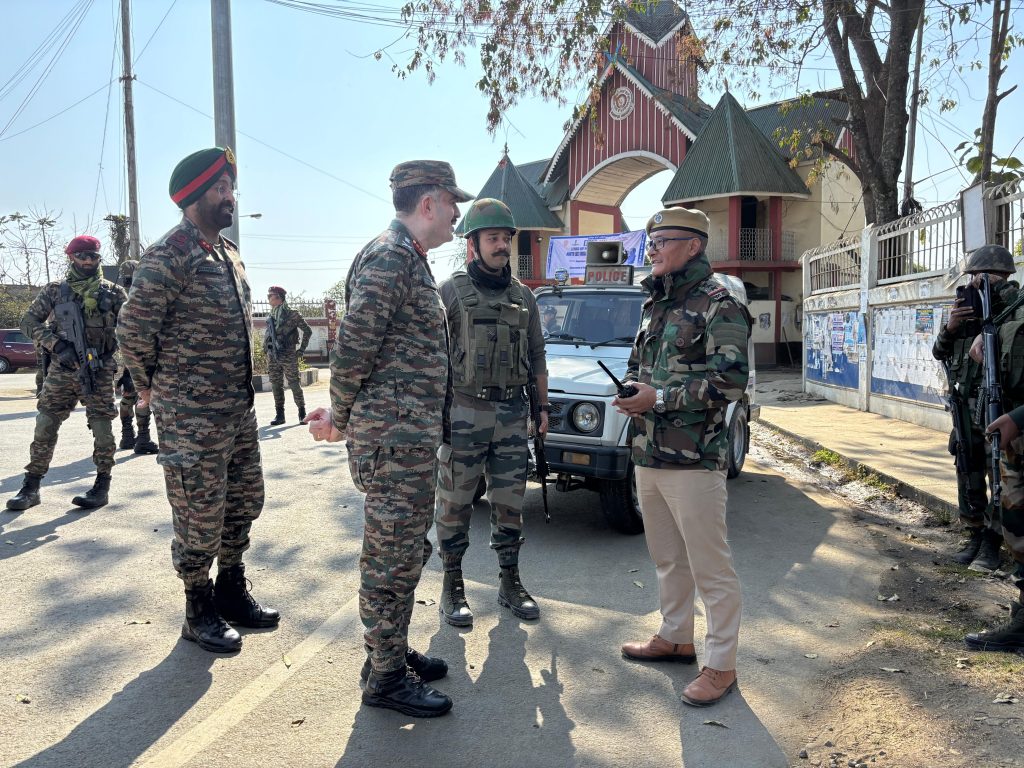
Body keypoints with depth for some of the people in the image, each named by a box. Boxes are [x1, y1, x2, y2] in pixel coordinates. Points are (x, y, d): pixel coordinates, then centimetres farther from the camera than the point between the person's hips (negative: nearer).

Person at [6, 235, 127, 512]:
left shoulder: (112, 292, 3)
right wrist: (56, 344, -11)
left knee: (102, 430, -2)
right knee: (44, 427, 2)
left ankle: (102, 487, 10)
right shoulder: (54, 290, 6)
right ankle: (31, 487, 12)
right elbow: (29, 322, 3)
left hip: (99, 372, -1)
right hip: (60, 371, 2)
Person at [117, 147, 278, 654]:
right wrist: (151, 385, 0)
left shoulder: (230, 254, 12)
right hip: (191, 415, -8)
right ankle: (199, 612, 21)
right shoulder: (168, 255, -15)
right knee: (200, 517, 3)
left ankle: (232, 593, 34)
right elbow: (133, 330, -15)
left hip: (239, 407, 8)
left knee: (244, 502, 17)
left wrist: (240, 385, 16)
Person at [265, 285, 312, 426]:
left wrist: (302, 349, -5)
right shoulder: (271, 316, 11)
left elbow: (308, 331, -4)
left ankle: (302, 412, 10)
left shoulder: (292, 314, -6)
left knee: (294, 385, -1)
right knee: (276, 385, 6)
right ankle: (280, 415, 13)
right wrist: (266, 350, 11)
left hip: (288, 356, -6)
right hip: (273, 357, 6)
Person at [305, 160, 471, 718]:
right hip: (392, 440, -10)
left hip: (412, 439, 10)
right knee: (391, 558, 1)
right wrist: (340, 420, -7)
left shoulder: (409, 259, 17)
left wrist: (342, 415, 15)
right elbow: (353, 348, -20)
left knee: (407, 552, 18)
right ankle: (385, 677, 14)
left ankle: (394, 651, 33)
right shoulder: (387, 257, -16)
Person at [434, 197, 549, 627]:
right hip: (464, 414, -4)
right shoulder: (451, 292, -2)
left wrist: (543, 406, 12)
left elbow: (537, 357, 17)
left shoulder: (524, 297, 12)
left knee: (509, 504, 11)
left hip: (513, 415, 4)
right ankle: (452, 587, 16)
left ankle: (510, 583, 24)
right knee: (455, 504, 4)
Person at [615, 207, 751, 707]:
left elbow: (730, 381, -19)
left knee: (710, 567, 1)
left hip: (693, 459, -8)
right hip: (648, 454, 9)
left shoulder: (717, 304, -10)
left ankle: (720, 665, 12)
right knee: (666, 558, 19)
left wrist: (660, 398, -18)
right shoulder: (655, 303, 16)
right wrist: (630, 390, 3)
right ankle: (675, 637, 35)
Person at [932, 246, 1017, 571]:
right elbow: (940, 353, 11)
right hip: (968, 406, 5)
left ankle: (991, 544, 9)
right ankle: (974, 536, 22)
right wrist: (949, 328, -8)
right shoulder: (967, 308, 9)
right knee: (968, 475, 10)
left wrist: (1000, 290, -22)